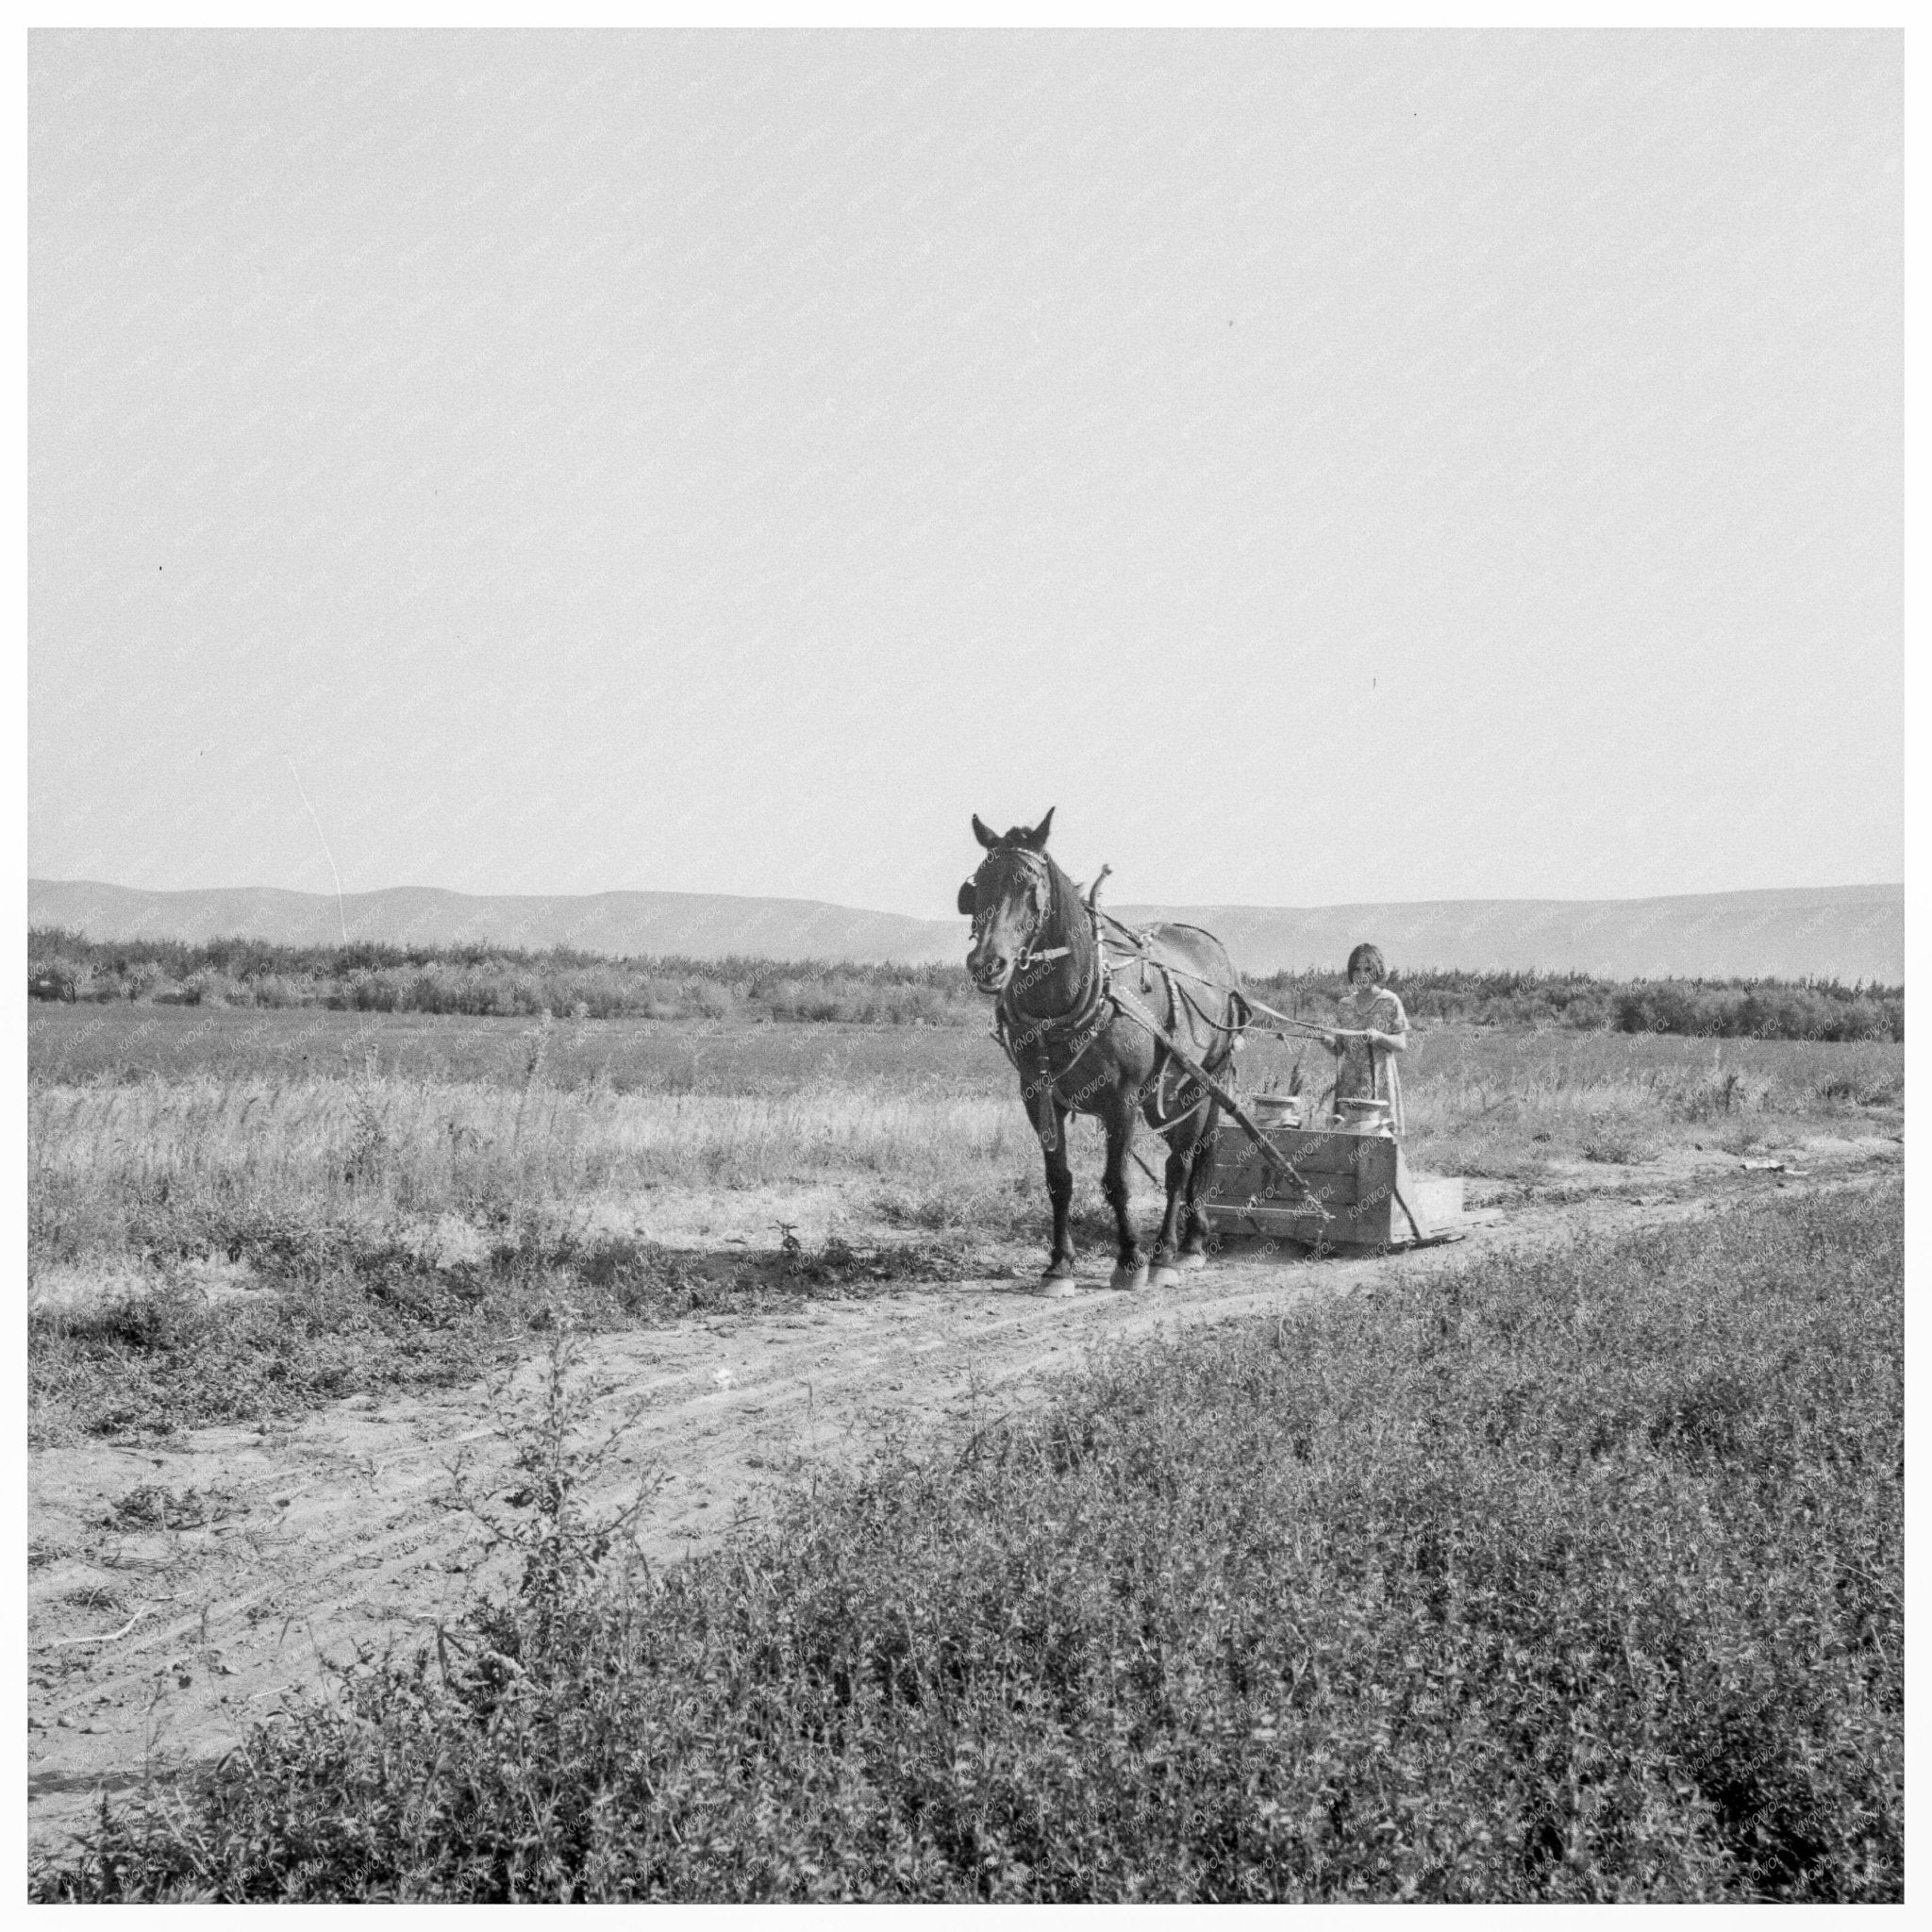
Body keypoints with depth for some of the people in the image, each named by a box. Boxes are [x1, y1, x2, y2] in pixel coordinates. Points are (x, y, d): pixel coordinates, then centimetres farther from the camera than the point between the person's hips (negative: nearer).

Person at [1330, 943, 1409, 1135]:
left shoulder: (1390, 1002, -1)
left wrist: (1378, 1037, -22)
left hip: (1379, 1082, -3)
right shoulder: (1346, 1003, 10)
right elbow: (1340, 1048, 12)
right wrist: (1331, 1043, -9)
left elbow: (1402, 1045, -5)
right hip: (1350, 1081, 3)